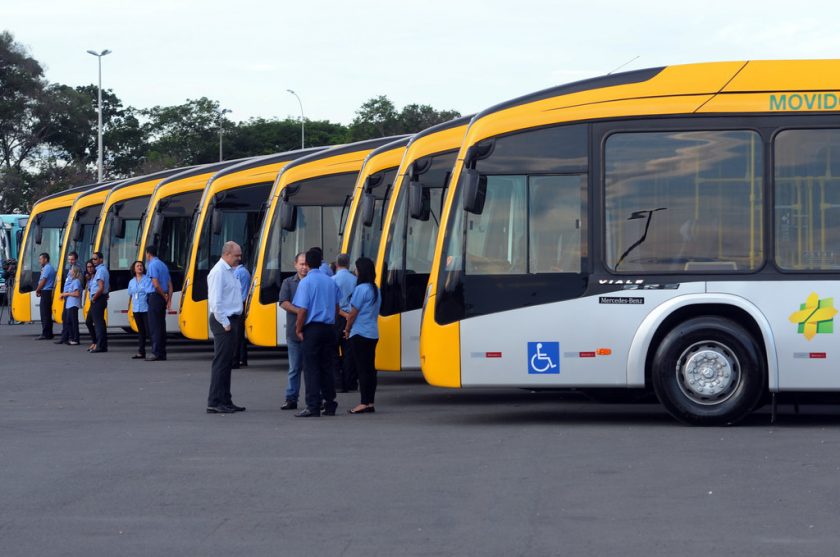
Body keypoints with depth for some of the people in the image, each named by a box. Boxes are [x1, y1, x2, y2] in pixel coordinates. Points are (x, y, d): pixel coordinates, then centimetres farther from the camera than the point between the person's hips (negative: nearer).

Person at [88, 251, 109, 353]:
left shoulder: (101, 271, -16)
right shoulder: (103, 269, 16)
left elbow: (101, 288, -24)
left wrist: (94, 298, -15)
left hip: (98, 299, -10)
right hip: (101, 299, 10)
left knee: (98, 322, -9)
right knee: (100, 322, 13)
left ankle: (100, 346, -10)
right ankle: (103, 345, 17)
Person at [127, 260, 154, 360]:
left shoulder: (147, 280, -4)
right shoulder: (132, 282, 14)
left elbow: (151, 293, -11)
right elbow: (130, 295, 20)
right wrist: (129, 307, 17)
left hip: (146, 309, -6)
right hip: (136, 309, 6)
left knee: (149, 330, -9)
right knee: (141, 331, 10)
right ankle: (141, 352, 12)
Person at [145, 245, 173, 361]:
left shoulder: (152, 265, -10)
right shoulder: (163, 265, 17)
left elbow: (156, 284, -19)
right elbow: (170, 285, 15)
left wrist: (164, 296, -8)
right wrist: (169, 299, 11)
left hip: (155, 296, -8)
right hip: (163, 298, 8)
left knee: (154, 326, -7)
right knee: (161, 326, 11)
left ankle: (156, 353, -11)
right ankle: (162, 353, 12)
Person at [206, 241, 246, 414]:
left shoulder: (230, 271, 16)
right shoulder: (218, 272, -14)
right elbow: (215, 301, -19)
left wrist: (234, 322, 15)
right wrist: (225, 323, -18)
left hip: (232, 321, 10)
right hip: (224, 321, -10)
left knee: (227, 362, 12)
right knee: (221, 361, -8)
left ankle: (225, 401, 17)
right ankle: (214, 402, -7)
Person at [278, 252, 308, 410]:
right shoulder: (288, 282, 9)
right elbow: (284, 303, -2)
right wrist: (300, 312, -16)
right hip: (295, 331, 1)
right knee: (294, 368, 5)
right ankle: (291, 399, 9)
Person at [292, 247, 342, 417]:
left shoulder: (306, 282, -10)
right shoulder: (331, 282, 8)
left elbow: (303, 309, -14)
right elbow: (337, 308, 14)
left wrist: (298, 329, -4)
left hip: (312, 328, -6)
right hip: (329, 328, 6)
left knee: (311, 368, -3)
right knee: (327, 367, 12)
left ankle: (313, 407, -8)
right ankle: (330, 405, 14)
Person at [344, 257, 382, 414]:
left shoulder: (361, 289, -15)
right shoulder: (375, 289, 12)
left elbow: (353, 313, -13)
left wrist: (347, 329, 1)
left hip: (360, 334, -9)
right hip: (373, 333, 9)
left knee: (362, 368, -7)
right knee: (370, 368, 9)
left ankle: (364, 403, -7)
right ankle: (370, 403, 11)